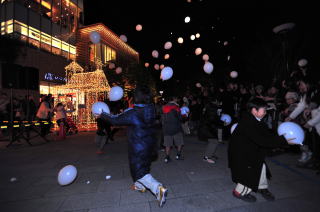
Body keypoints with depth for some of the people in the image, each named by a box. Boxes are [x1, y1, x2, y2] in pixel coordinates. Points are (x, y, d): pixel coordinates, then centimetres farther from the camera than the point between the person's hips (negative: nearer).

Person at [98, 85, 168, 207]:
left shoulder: (132, 113, -24)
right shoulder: (151, 109, -7)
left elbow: (115, 120, -10)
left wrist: (102, 115, 7)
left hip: (138, 148, -7)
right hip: (150, 145, 7)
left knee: (140, 171, 7)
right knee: (143, 165, 27)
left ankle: (158, 188, -9)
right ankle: (140, 185, 49)